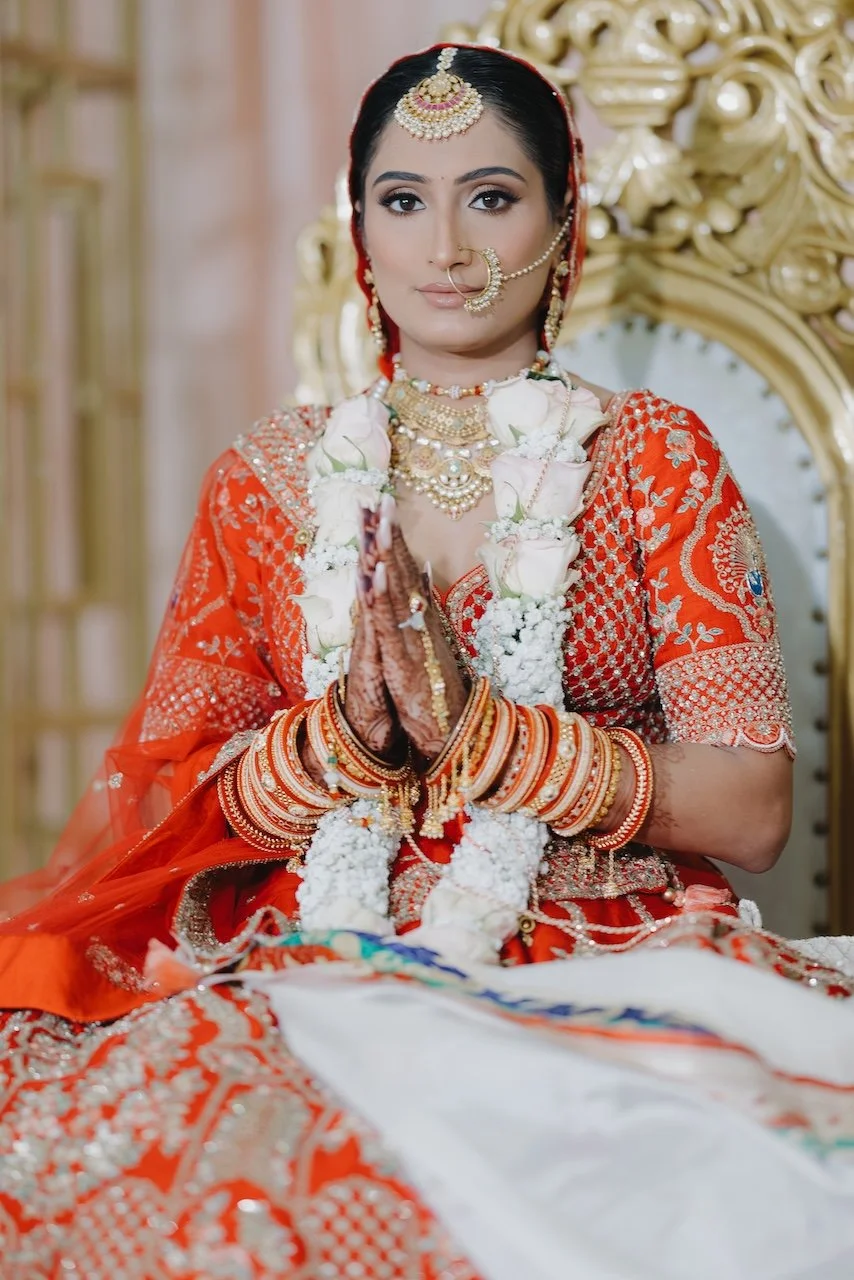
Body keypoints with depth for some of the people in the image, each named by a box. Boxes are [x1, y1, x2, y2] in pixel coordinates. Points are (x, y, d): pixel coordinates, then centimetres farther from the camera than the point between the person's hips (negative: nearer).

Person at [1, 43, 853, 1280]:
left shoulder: (654, 457, 7)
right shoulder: (268, 479, 12)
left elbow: (752, 810, -2)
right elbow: (167, 807, 7)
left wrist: (478, 731, -16)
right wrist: (347, 737, -14)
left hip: (615, 970, -2)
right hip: (306, 966, 2)